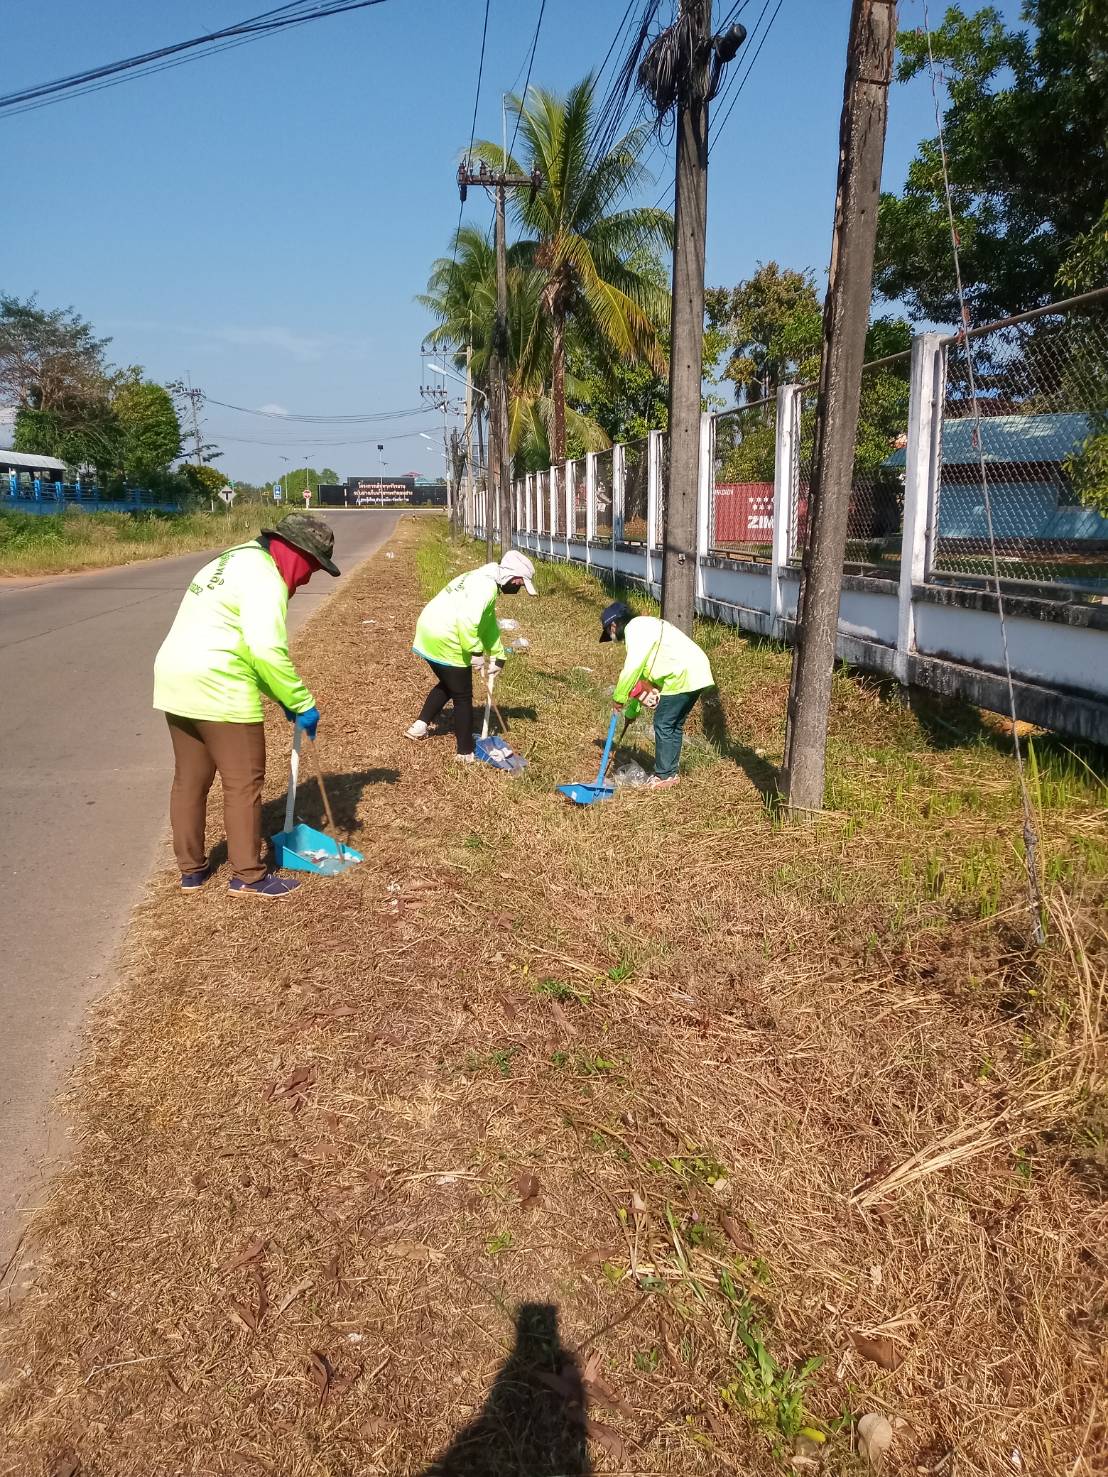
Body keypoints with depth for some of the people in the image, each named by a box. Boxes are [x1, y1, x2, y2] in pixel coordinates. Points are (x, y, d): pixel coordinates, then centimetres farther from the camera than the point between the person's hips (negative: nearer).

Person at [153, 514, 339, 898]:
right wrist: (302, 702, -15)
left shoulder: (235, 563, 21)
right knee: (243, 782, 1)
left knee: (189, 779, 17)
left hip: (177, 680, 10)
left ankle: (191, 869, 28)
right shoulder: (264, 577, -12)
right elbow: (267, 650, -24)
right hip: (218, 689, -10)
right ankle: (248, 875, 10)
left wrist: (283, 698, 13)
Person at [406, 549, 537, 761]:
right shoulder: (486, 585, -17)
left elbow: (488, 624, 22)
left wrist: (497, 656, 20)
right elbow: (468, 619, -29)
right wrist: (475, 652, -22)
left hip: (431, 633, 10)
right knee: (463, 697, 4)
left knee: (447, 685, 28)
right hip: (445, 641, -10)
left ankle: (419, 727, 29)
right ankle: (465, 752, 13)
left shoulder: (484, 580, 16)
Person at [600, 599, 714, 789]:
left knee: (663, 725, -1)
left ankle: (663, 776, 8)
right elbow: (640, 670, 27)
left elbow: (632, 668, -19)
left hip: (683, 676, -10)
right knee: (674, 725, 17)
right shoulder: (643, 627, 23)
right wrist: (631, 711, 29)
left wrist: (619, 698, -7)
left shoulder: (635, 628, -9)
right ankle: (670, 772, 26)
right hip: (693, 674, 10)